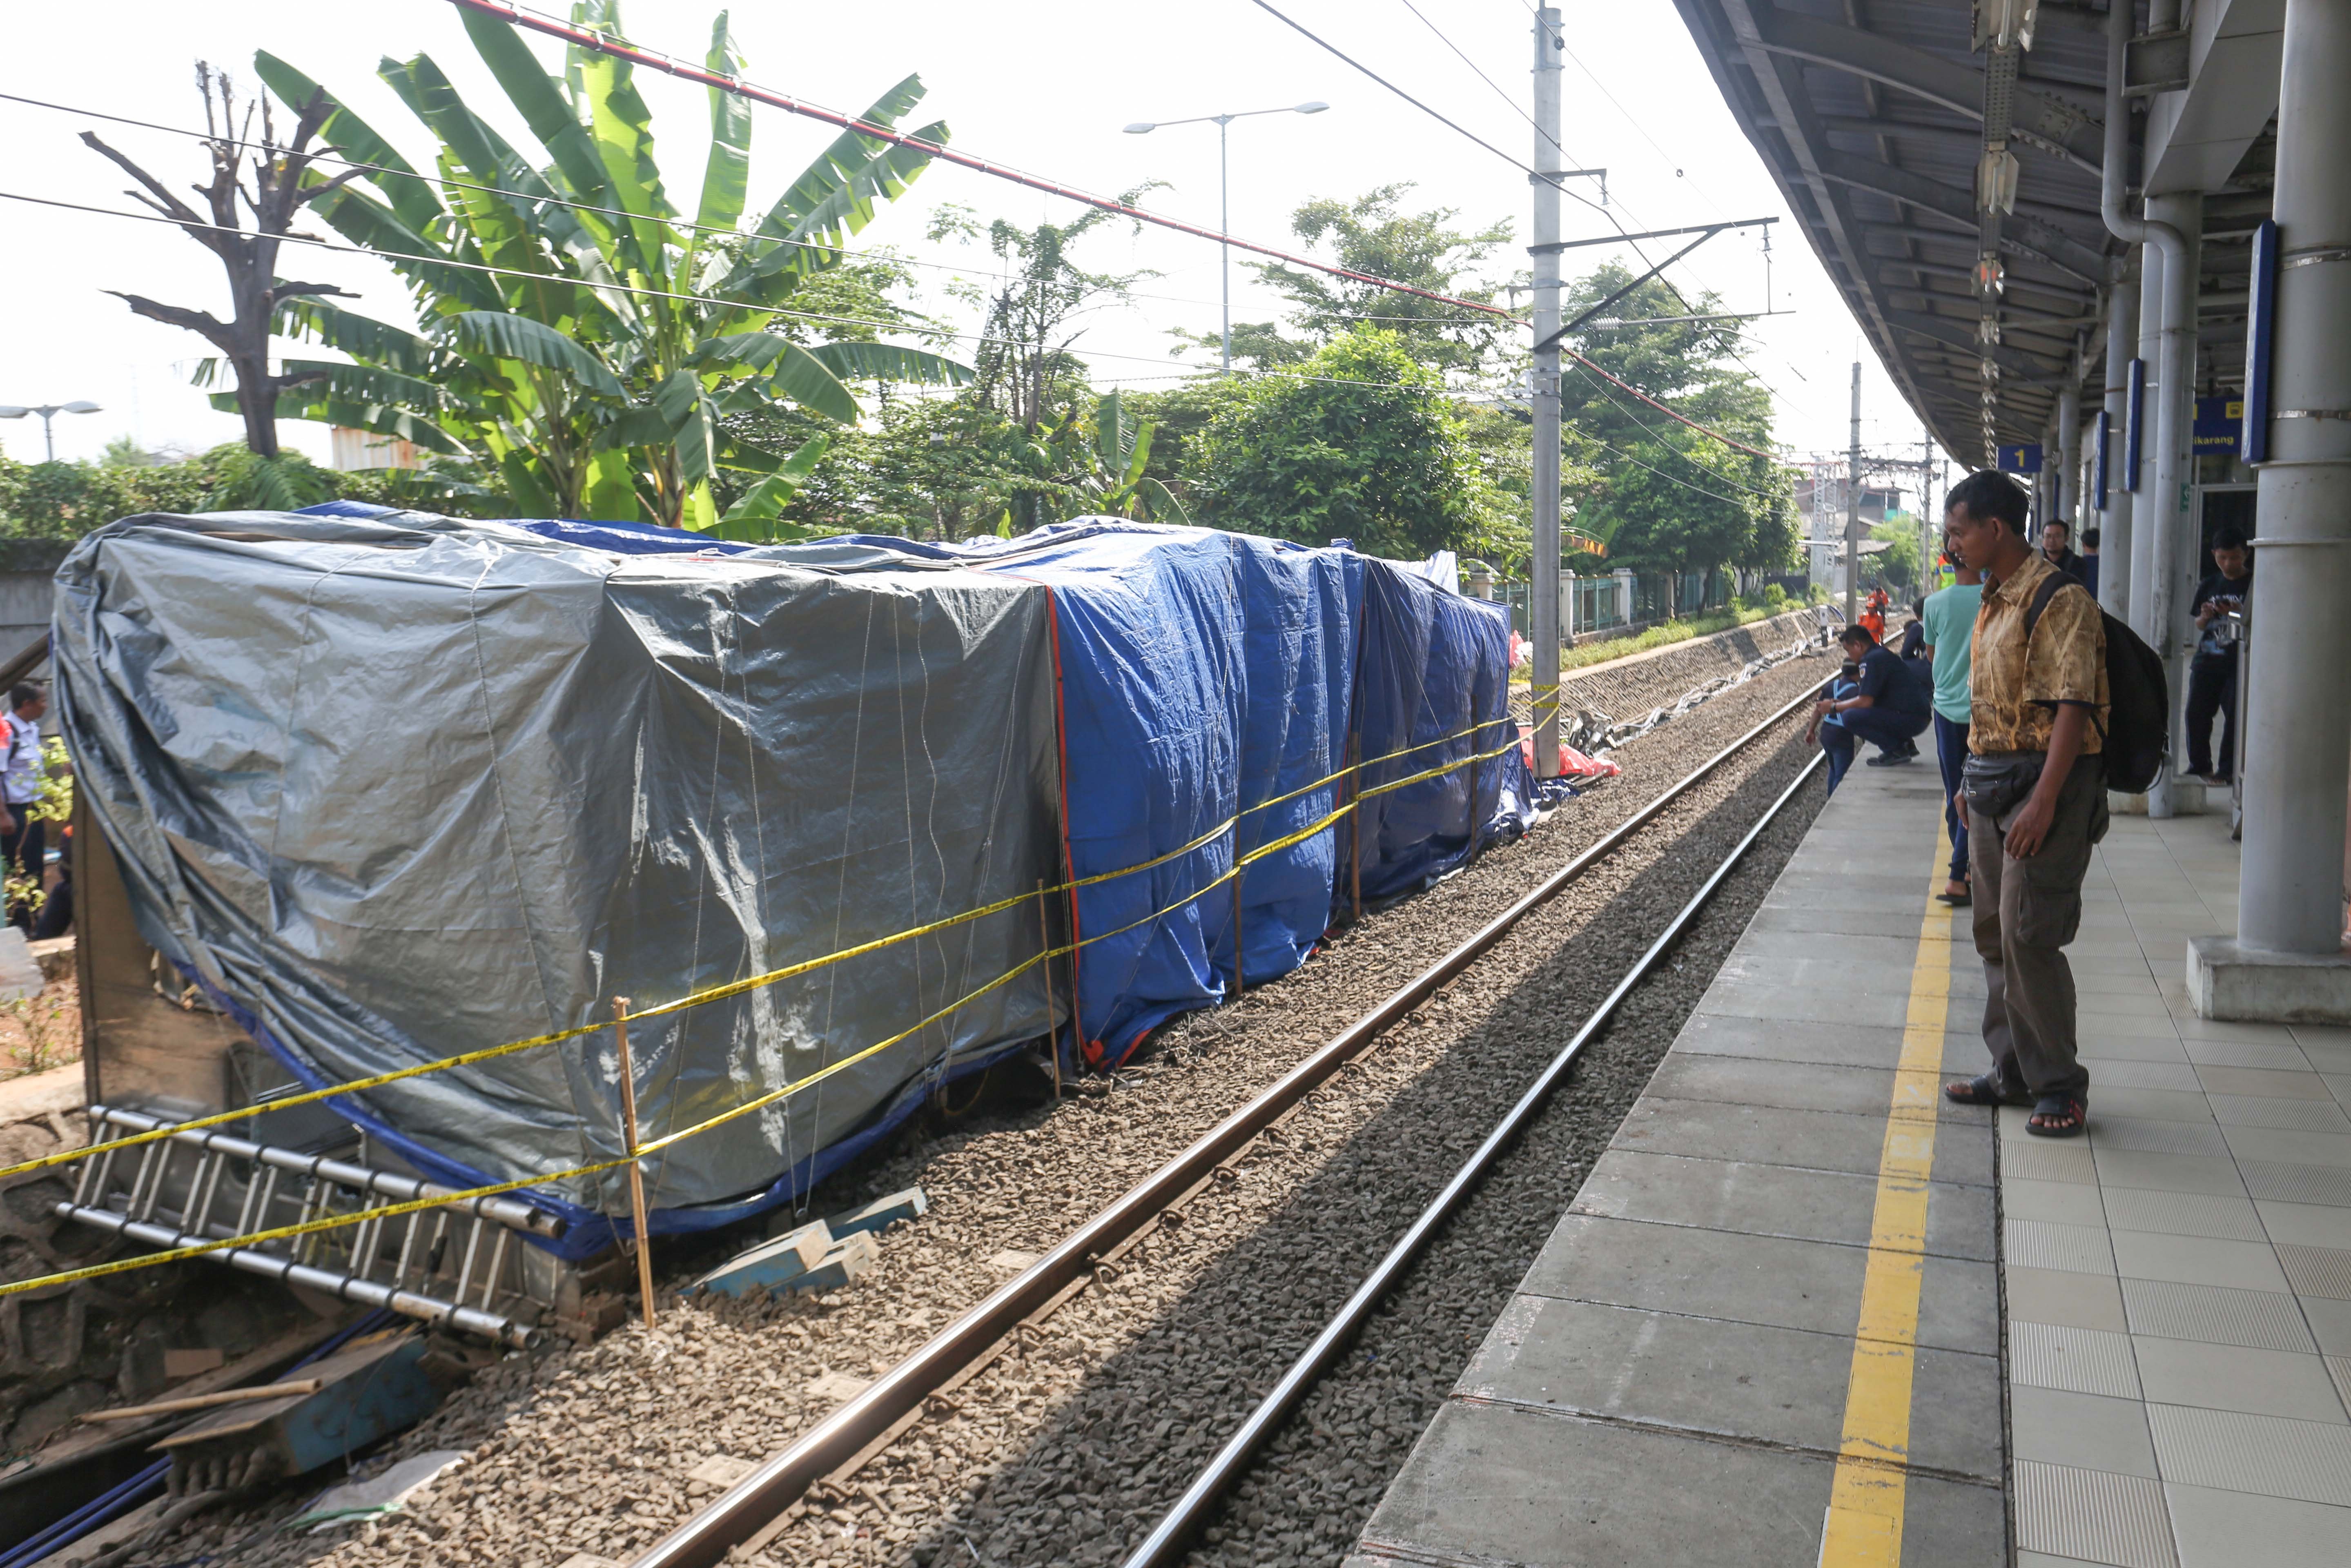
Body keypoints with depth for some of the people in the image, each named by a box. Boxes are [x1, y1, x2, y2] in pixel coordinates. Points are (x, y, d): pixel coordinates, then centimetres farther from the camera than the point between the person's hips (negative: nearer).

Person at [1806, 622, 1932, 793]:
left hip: (1910, 720, -10)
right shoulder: (1882, 654, 19)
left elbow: (1865, 701, -18)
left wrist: (1834, 707, -4)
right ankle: (1903, 744, 16)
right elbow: (1871, 699, 25)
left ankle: (1896, 750, -10)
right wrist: (1840, 704, 19)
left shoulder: (1872, 660, -13)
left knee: (1850, 717, -20)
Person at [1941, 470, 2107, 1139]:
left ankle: (2060, 1087, 5)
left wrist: (2044, 801, -26)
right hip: (1994, 783, 9)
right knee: (1996, 934, 13)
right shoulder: (1995, 601, 14)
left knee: (2029, 938, -8)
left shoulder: (2059, 600, -15)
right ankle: (2014, 1072, 24)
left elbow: (2072, 707, -21)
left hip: (2042, 782, -9)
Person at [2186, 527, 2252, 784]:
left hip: (2239, 663, -4)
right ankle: (2199, 765, 16)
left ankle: (2227, 769, 4)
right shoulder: (2208, 586, 12)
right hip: (2207, 659, 4)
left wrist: (2238, 615, -21)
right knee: (2196, 713, 3)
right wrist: (2205, 617, -4)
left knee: (2234, 714, -5)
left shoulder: (2254, 584, -2)